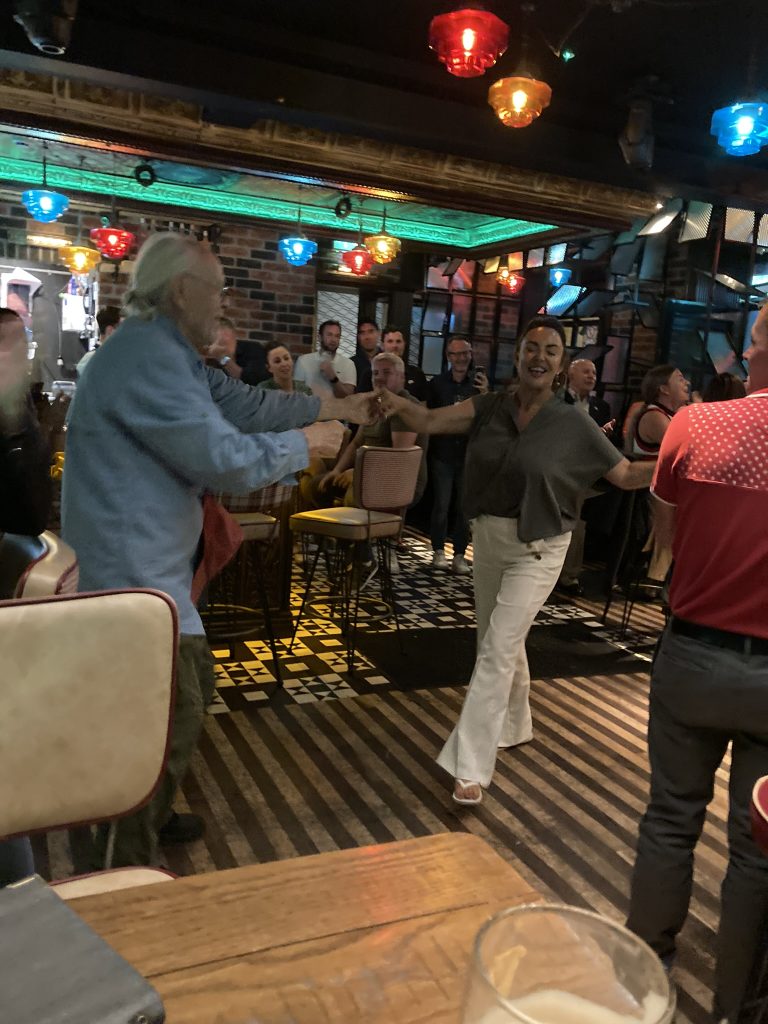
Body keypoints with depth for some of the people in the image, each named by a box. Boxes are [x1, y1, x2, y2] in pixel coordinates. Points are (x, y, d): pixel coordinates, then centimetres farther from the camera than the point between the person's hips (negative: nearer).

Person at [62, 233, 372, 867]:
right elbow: (228, 459, -25)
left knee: (194, 684, 21)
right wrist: (306, 443, -8)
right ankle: (132, 867, 17)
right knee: (175, 713, -1)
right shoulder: (148, 358, -22)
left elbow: (244, 403, 17)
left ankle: (148, 817, 39)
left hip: (151, 566, 11)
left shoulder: (167, 353, 12)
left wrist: (338, 407, 18)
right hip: (132, 571, -11)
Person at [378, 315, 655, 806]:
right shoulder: (490, 407, -3)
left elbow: (626, 475, -6)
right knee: (503, 641, 21)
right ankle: (515, 725, 45)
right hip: (488, 539, 5)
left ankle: (471, 766, -1)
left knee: (497, 649, -9)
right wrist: (396, 403, -34)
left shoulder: (574, 424, -11)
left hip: (537, 550, -5)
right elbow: (434, 420, -14)